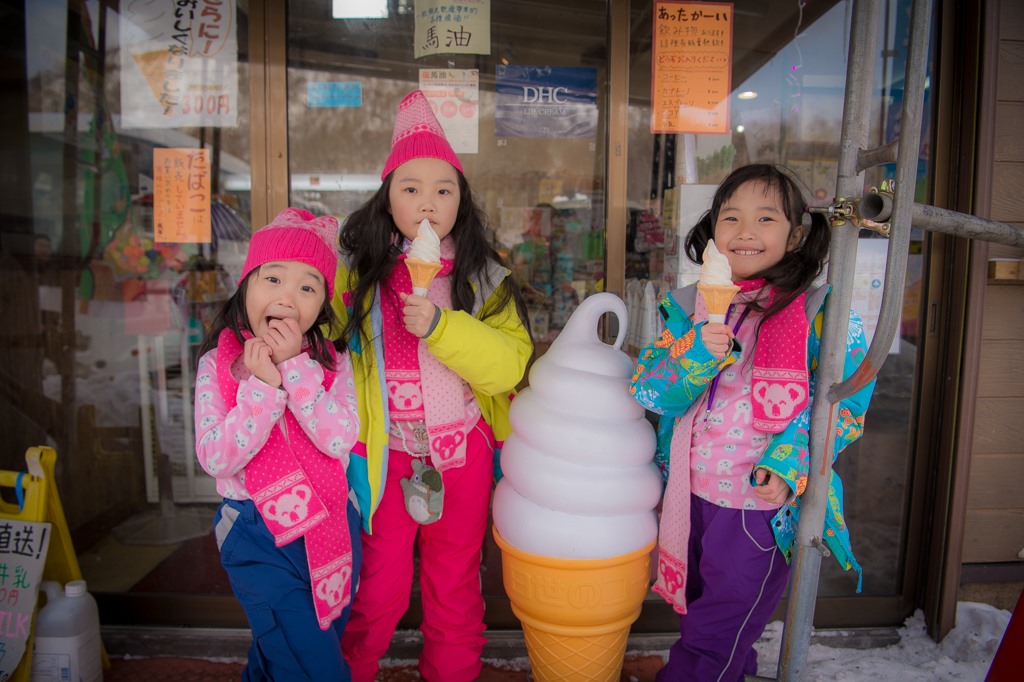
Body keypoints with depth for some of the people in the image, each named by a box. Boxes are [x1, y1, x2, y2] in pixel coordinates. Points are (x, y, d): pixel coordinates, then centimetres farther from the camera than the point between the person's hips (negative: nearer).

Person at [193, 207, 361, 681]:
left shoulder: (333, 364, -5)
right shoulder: (218, 364, -8)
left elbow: (339, 441, -19)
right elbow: (215, 459, -16)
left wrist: (295, 365, -23)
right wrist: (263, 385, -24)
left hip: (331, 530, 3)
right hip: (259, 536, -2)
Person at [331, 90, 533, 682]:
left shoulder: (484, 277, -3)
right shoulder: (358, 273, -2)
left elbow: (510, 364, -15)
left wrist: (440, 326, -27)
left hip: (463, 454, 1)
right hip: (386, 455, 0)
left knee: (456, 591, 17)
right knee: (379, 593, 12)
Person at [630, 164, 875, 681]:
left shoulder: (820, 312, -12)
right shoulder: (691, 306, -1)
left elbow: (846, 402, -12)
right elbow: (646, 391, -7)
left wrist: (790, 466, -22)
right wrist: (696, 354, -24)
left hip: (762, 502, -4)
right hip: (691, 493, 5)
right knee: (698, 611, 27)